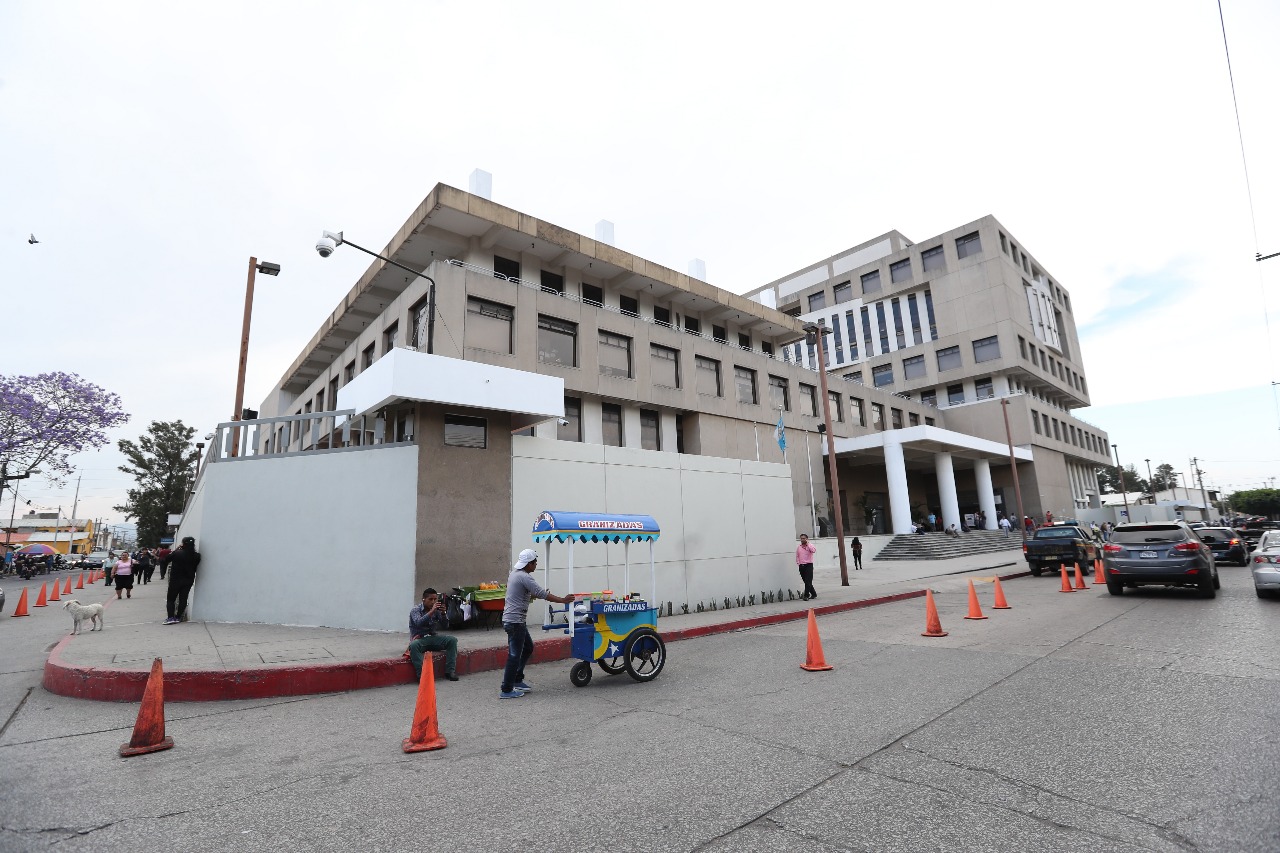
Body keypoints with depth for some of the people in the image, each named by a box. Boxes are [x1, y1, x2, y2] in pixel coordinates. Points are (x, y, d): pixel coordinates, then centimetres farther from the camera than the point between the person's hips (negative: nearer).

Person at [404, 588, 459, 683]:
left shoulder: (436, 610, 5)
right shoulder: (416, 610, -6)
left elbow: (445, 626, 0)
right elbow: (419, 623, -27)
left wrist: (443, 613, -17)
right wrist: (431, 611, -33)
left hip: (433, 637, 4)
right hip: (419, 639, -4)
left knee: (452, 640, -18)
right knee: (413, 645, -38)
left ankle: (450, 671, -19)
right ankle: (421, 675, -38)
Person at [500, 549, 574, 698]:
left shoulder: (515, 574, 13)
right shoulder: (524, 577, -18)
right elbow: (542, 594, -21)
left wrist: (539, 595, 11)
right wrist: (563, 600, -15)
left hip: (515, 620, 10)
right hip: (515, 621, -10)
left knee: (528, 648, 19)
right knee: (514, 655, -3)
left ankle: (517, 680, 25)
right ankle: (506, 690, 3)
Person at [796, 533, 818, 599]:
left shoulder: (810, 546, -1)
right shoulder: (798, 547, 12)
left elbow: (814, 550, -23)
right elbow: (797, 556, 18)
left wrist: (807, 544, -16)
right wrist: (798, 563, 8)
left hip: (809, 565, -5)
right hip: (801, 566, 5)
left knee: (808, 581, -9)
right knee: (806, 581, 10)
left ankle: (806, 595, -8)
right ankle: (813, 594, 25)